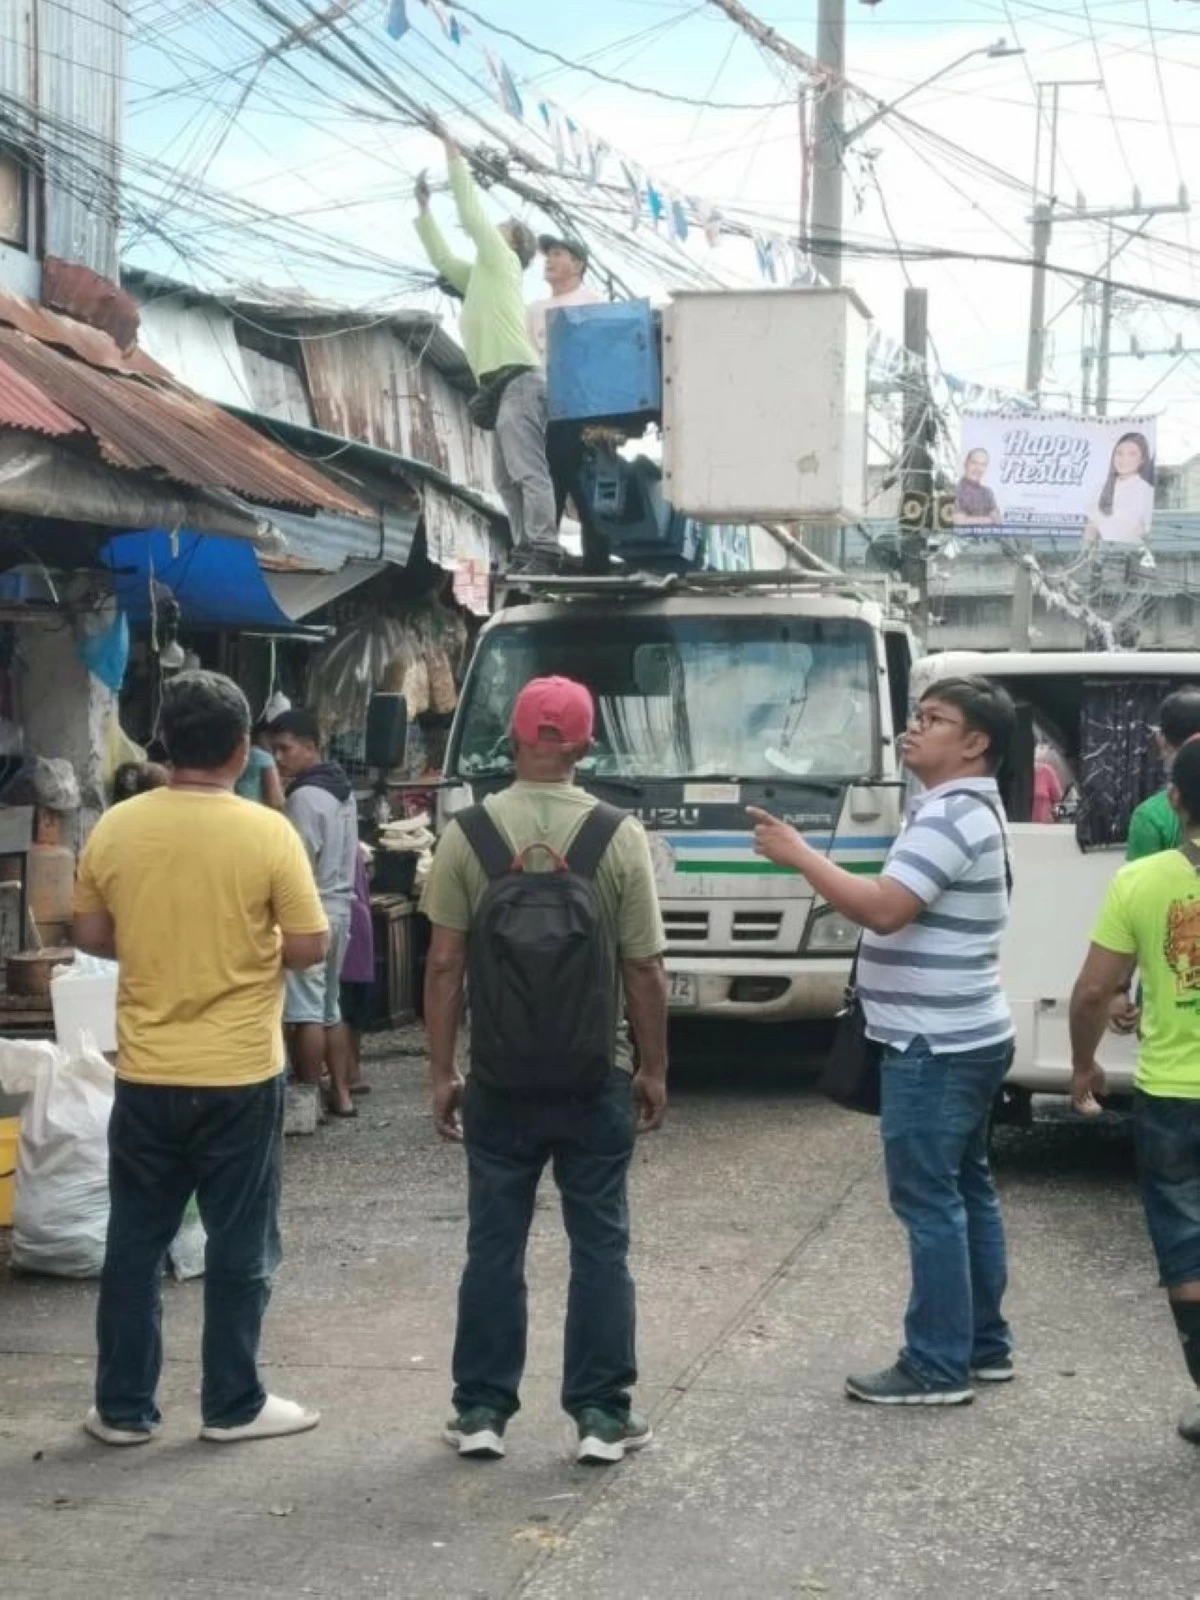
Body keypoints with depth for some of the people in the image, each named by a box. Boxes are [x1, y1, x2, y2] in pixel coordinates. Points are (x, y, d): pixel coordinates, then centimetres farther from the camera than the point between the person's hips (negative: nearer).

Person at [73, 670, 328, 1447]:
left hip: (146, 1074, 3)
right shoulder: (267, 833, -13)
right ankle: (233, 1404, 16)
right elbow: (310, 947, -10)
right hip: (241, 1075, -3)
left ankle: (123, 1407, 18)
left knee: (135, 1242, 12)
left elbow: (92, 937, 7)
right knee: (240, 1245, 8)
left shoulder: (115, 828, -2)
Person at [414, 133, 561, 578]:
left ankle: (543, 552, -26)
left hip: (519, 381, -10)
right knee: (507, 479, 8)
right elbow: (441, 257, 35)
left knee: (528, 470, -18)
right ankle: (525, 550, 8)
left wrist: (456, 163, 7)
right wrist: (423, 210, 33)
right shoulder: (480, 275, 28)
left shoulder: (503, 262, 5)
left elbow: (472, 216, 0)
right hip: (502, 386, 10)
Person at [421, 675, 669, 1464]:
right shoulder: (619, 836, -8)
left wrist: (442, 1073, 4)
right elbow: (645, 969, -5)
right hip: (596, 1079, -1)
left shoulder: (467, 835, -6)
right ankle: (602, 1414, 11)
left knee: (494, 1245, 10)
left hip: (498, 1080, 1)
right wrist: (654, 1067, 6)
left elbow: (444, 967, -5)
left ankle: (482, 1410, 15)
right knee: (600, 1246, 8)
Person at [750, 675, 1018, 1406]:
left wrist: (800, 855, -21)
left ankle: (937, 1367, -1)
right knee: (967, 1190, 15)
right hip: (966, 1036, 11)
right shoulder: (970, 809, 16)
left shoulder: (950, 815, -19)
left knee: (929, 1200, -6)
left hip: (934, 1044, -11)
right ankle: (984, 1346, 23)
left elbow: (885, 908, -28)